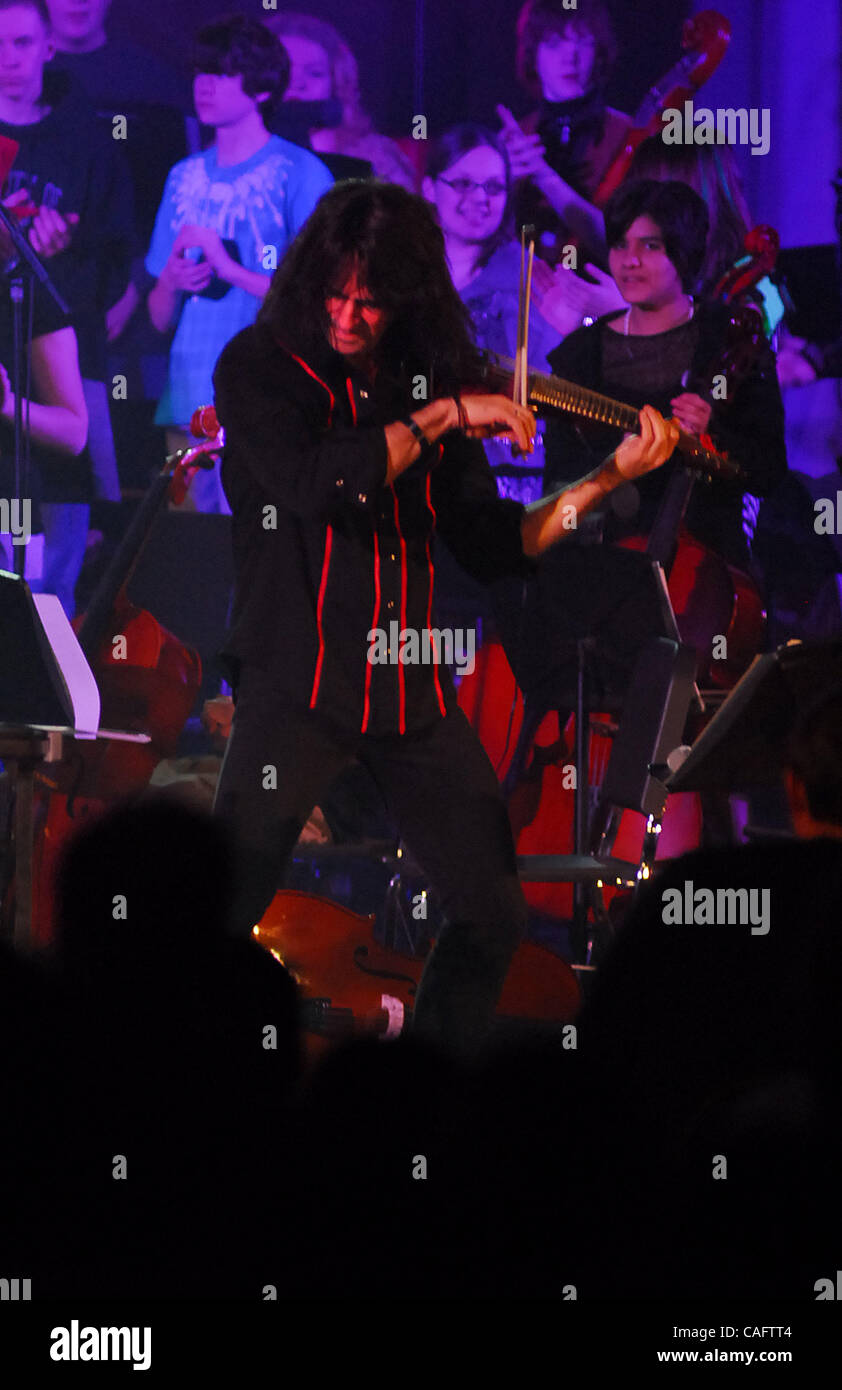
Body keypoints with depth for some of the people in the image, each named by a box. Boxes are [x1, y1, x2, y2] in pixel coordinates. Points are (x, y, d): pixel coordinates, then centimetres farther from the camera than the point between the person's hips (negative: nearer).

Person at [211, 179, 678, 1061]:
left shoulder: (427, 380, 10)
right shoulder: (259, 366, -2)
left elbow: (490, 547, 11)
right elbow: (312, 485, -21)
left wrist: (609, 477, 3)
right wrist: (444, 416, -19)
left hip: (409, 687, 5)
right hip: (296, 677, -5)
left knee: (493, 915, 9)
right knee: (217, 916, -16)